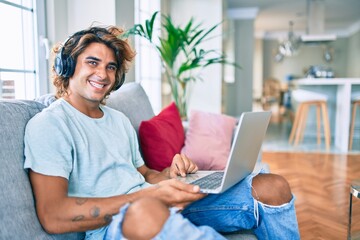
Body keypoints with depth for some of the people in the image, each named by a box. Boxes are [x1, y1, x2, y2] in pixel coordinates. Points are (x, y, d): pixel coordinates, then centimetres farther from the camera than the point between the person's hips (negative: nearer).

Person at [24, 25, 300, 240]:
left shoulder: (119, 119, 20)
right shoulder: (47, 124, -3)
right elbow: (52, 216, -16)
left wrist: (169, 175, -4)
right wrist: (150, 195, -24)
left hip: (165, 207, 7)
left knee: (272, 186, -8)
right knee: (146, 210, -44)